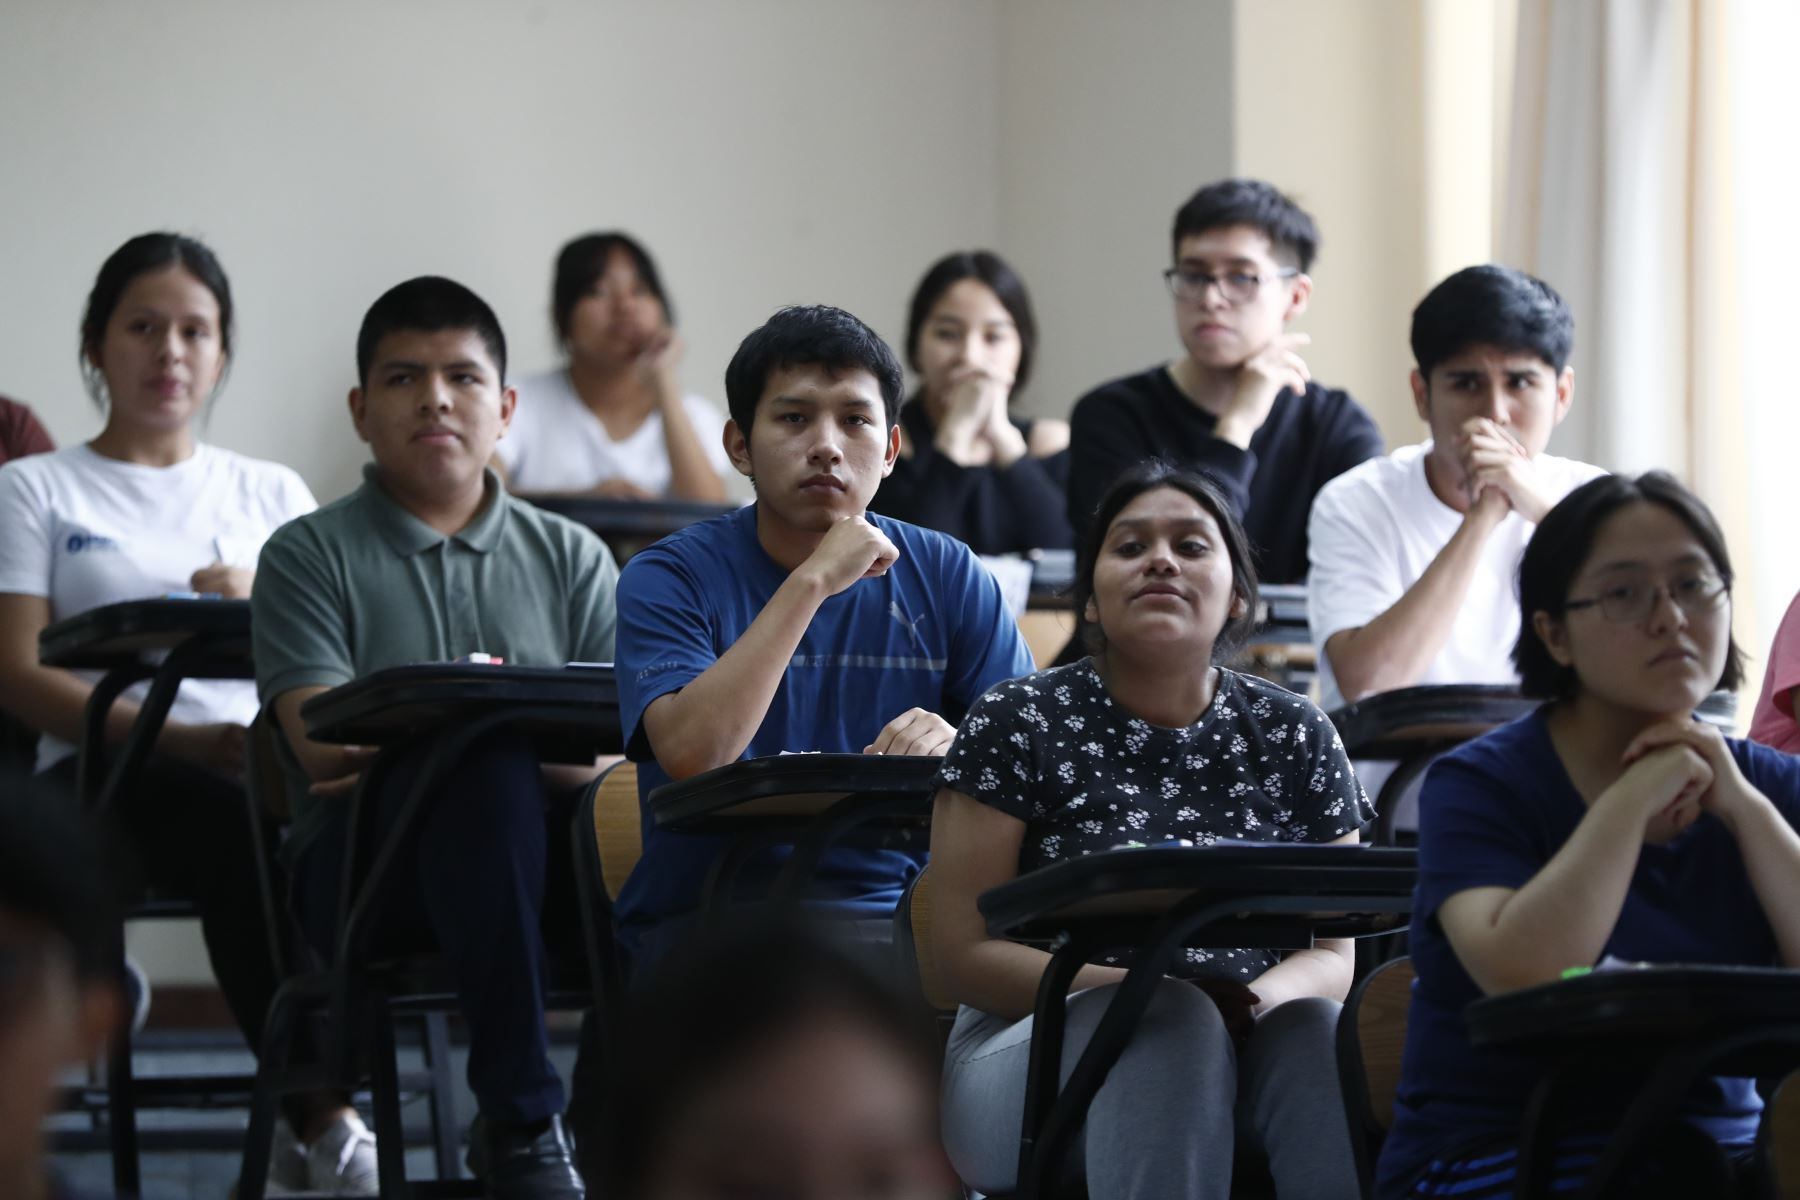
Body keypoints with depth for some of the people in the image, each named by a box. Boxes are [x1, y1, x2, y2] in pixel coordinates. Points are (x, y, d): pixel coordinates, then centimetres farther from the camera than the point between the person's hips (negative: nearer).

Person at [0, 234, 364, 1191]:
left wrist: (266, 604, -7)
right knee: (239, 829, -39)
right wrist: (183, 740, -14)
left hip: (265, 754, 3)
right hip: (104, 765, -2)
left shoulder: (272, 493, 25)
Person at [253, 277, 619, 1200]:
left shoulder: (570, 558, 18)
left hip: (537, 851, 2)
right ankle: (519, 1119, -35)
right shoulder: (310, 556, 10)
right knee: (487, 764, -36)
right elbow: (322, 742, -5)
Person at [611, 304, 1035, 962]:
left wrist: (957, 748, -20)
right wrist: (814, 581, -17)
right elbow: (691, 756, -18)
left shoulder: (946, 577, 9)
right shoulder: (669, 578, 0)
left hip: (894, 906, 3)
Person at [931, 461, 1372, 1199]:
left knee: (1317, 1030, -32)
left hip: (1246, 1051, 2)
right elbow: (962, 953, -4)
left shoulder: (1295, 740, 10)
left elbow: (1333, 956, 9)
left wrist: (1262, 997, -16)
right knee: (1177, 1026, -35)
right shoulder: (1017, 727, 2)